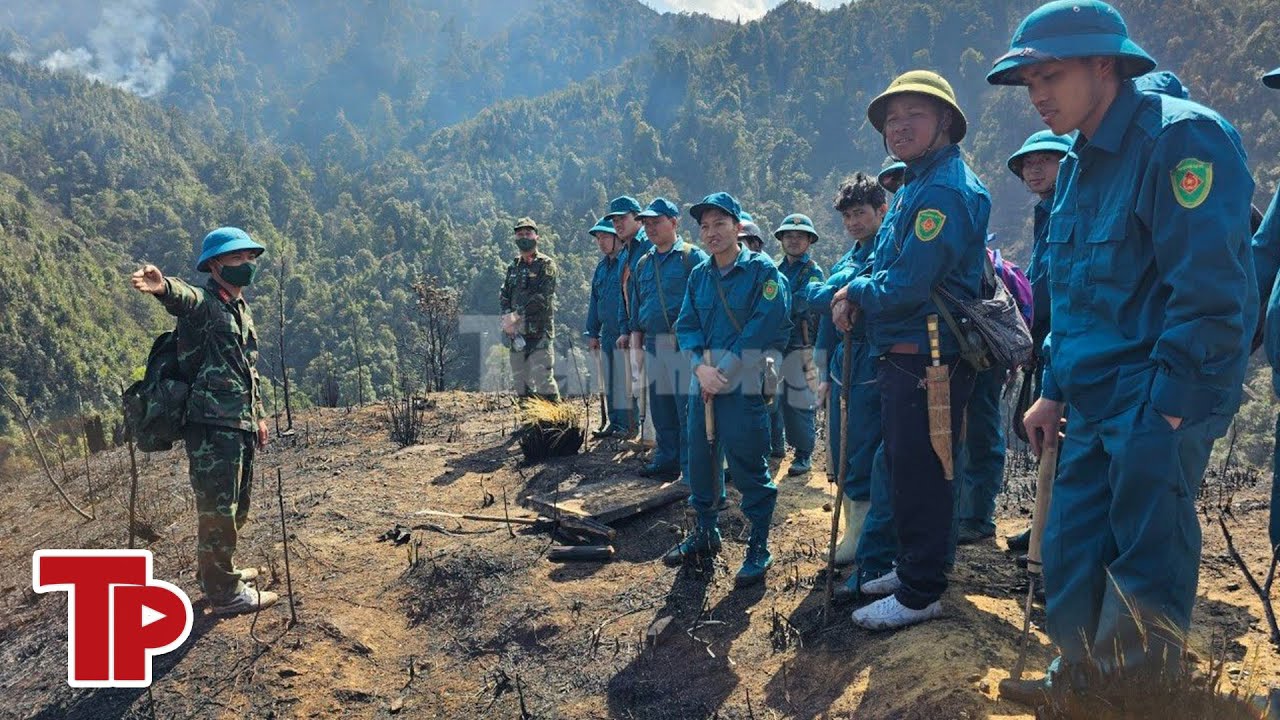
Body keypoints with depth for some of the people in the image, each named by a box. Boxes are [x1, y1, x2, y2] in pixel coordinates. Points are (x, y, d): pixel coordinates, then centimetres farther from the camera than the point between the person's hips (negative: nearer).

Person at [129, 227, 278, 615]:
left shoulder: (242, 310, 17)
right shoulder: (203, 303, -11)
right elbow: (184, 298, -37)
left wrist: (258, 414, 24)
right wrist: (164, 286, -60)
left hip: (240, 426, 9)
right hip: (211, 426, -9)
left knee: (234, 507, 21)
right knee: (217, 509, -1)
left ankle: (215, 570, 39)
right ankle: (224, 593, 10)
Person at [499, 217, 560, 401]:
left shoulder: (546, 265, -3)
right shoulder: (513, 267, 16)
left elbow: (543, 298, -13)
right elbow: (503, 296, 13)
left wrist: (516, 315, -15)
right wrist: (507, 317, -7)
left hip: (539, 333, -6)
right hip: (516, 333, 6)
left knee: (544, 382, -11)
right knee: (521, 384, 10)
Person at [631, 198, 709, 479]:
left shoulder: (693, 257, -4)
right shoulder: (643, 263, 16)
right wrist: (636, 331, 17)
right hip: (653, 344, 7)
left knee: (687, 406, -6)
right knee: (660, 405, 14)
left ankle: (691, 466, 2)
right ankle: (667, 459, 25)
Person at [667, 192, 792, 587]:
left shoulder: (762, 270, -6)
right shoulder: (699, 276, 11)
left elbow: (764, 327, -15)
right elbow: (686, 327, 7)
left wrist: (725, 370, -16)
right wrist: (700, 367, -12)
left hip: (745, 383, -6)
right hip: (703, 380, 6)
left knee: (748, 466, -3)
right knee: (701, 458, 13)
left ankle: (759, 547, 11)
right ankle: (706, 533, 31)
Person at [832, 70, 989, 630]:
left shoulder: (944, 189, -18)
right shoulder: (916, 185, 16)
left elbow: (906, 287, -23)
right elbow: (889, 270, 22)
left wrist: (854, 291, -4)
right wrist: (857, 292, 1)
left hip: (928, 361, -11)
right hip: (903, 356, 11)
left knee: (919, 475, -1)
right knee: (904, 468, 19)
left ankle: (920, 593, 11)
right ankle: (912, 568, 34)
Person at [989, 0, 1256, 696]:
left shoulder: (1181, 138, -14)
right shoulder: (1078, 165, 13)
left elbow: (1210, 290, -20)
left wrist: (1166, 409, -21)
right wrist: (1053, 390, 15)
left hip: (1159, 404, -8)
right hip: (1094, 401, 8)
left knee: (1146, 558, 0)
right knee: (1070, 547, 13)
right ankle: (1079, 675, 30)